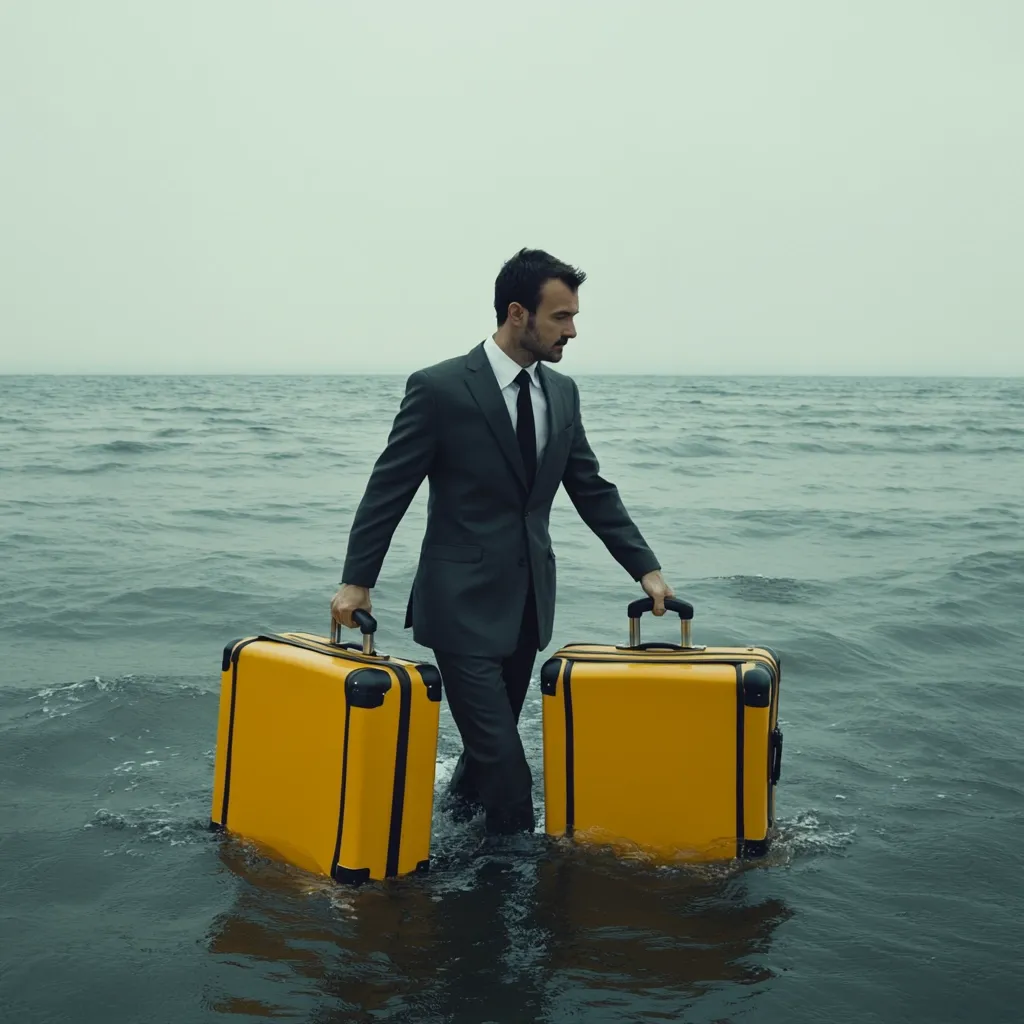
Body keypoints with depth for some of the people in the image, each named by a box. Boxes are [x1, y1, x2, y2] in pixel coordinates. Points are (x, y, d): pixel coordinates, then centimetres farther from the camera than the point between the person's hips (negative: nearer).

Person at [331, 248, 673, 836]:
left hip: (529, 603, 6)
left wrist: (646, 568, 4)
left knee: (491, 740, 17)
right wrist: (356, 581, -7)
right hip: (464, 604, -6)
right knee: (502, 755, -6)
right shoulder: (440, 388, -13)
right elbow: (389, 489, -8)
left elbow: (592, 489, 11)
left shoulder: (562, 392, 6)